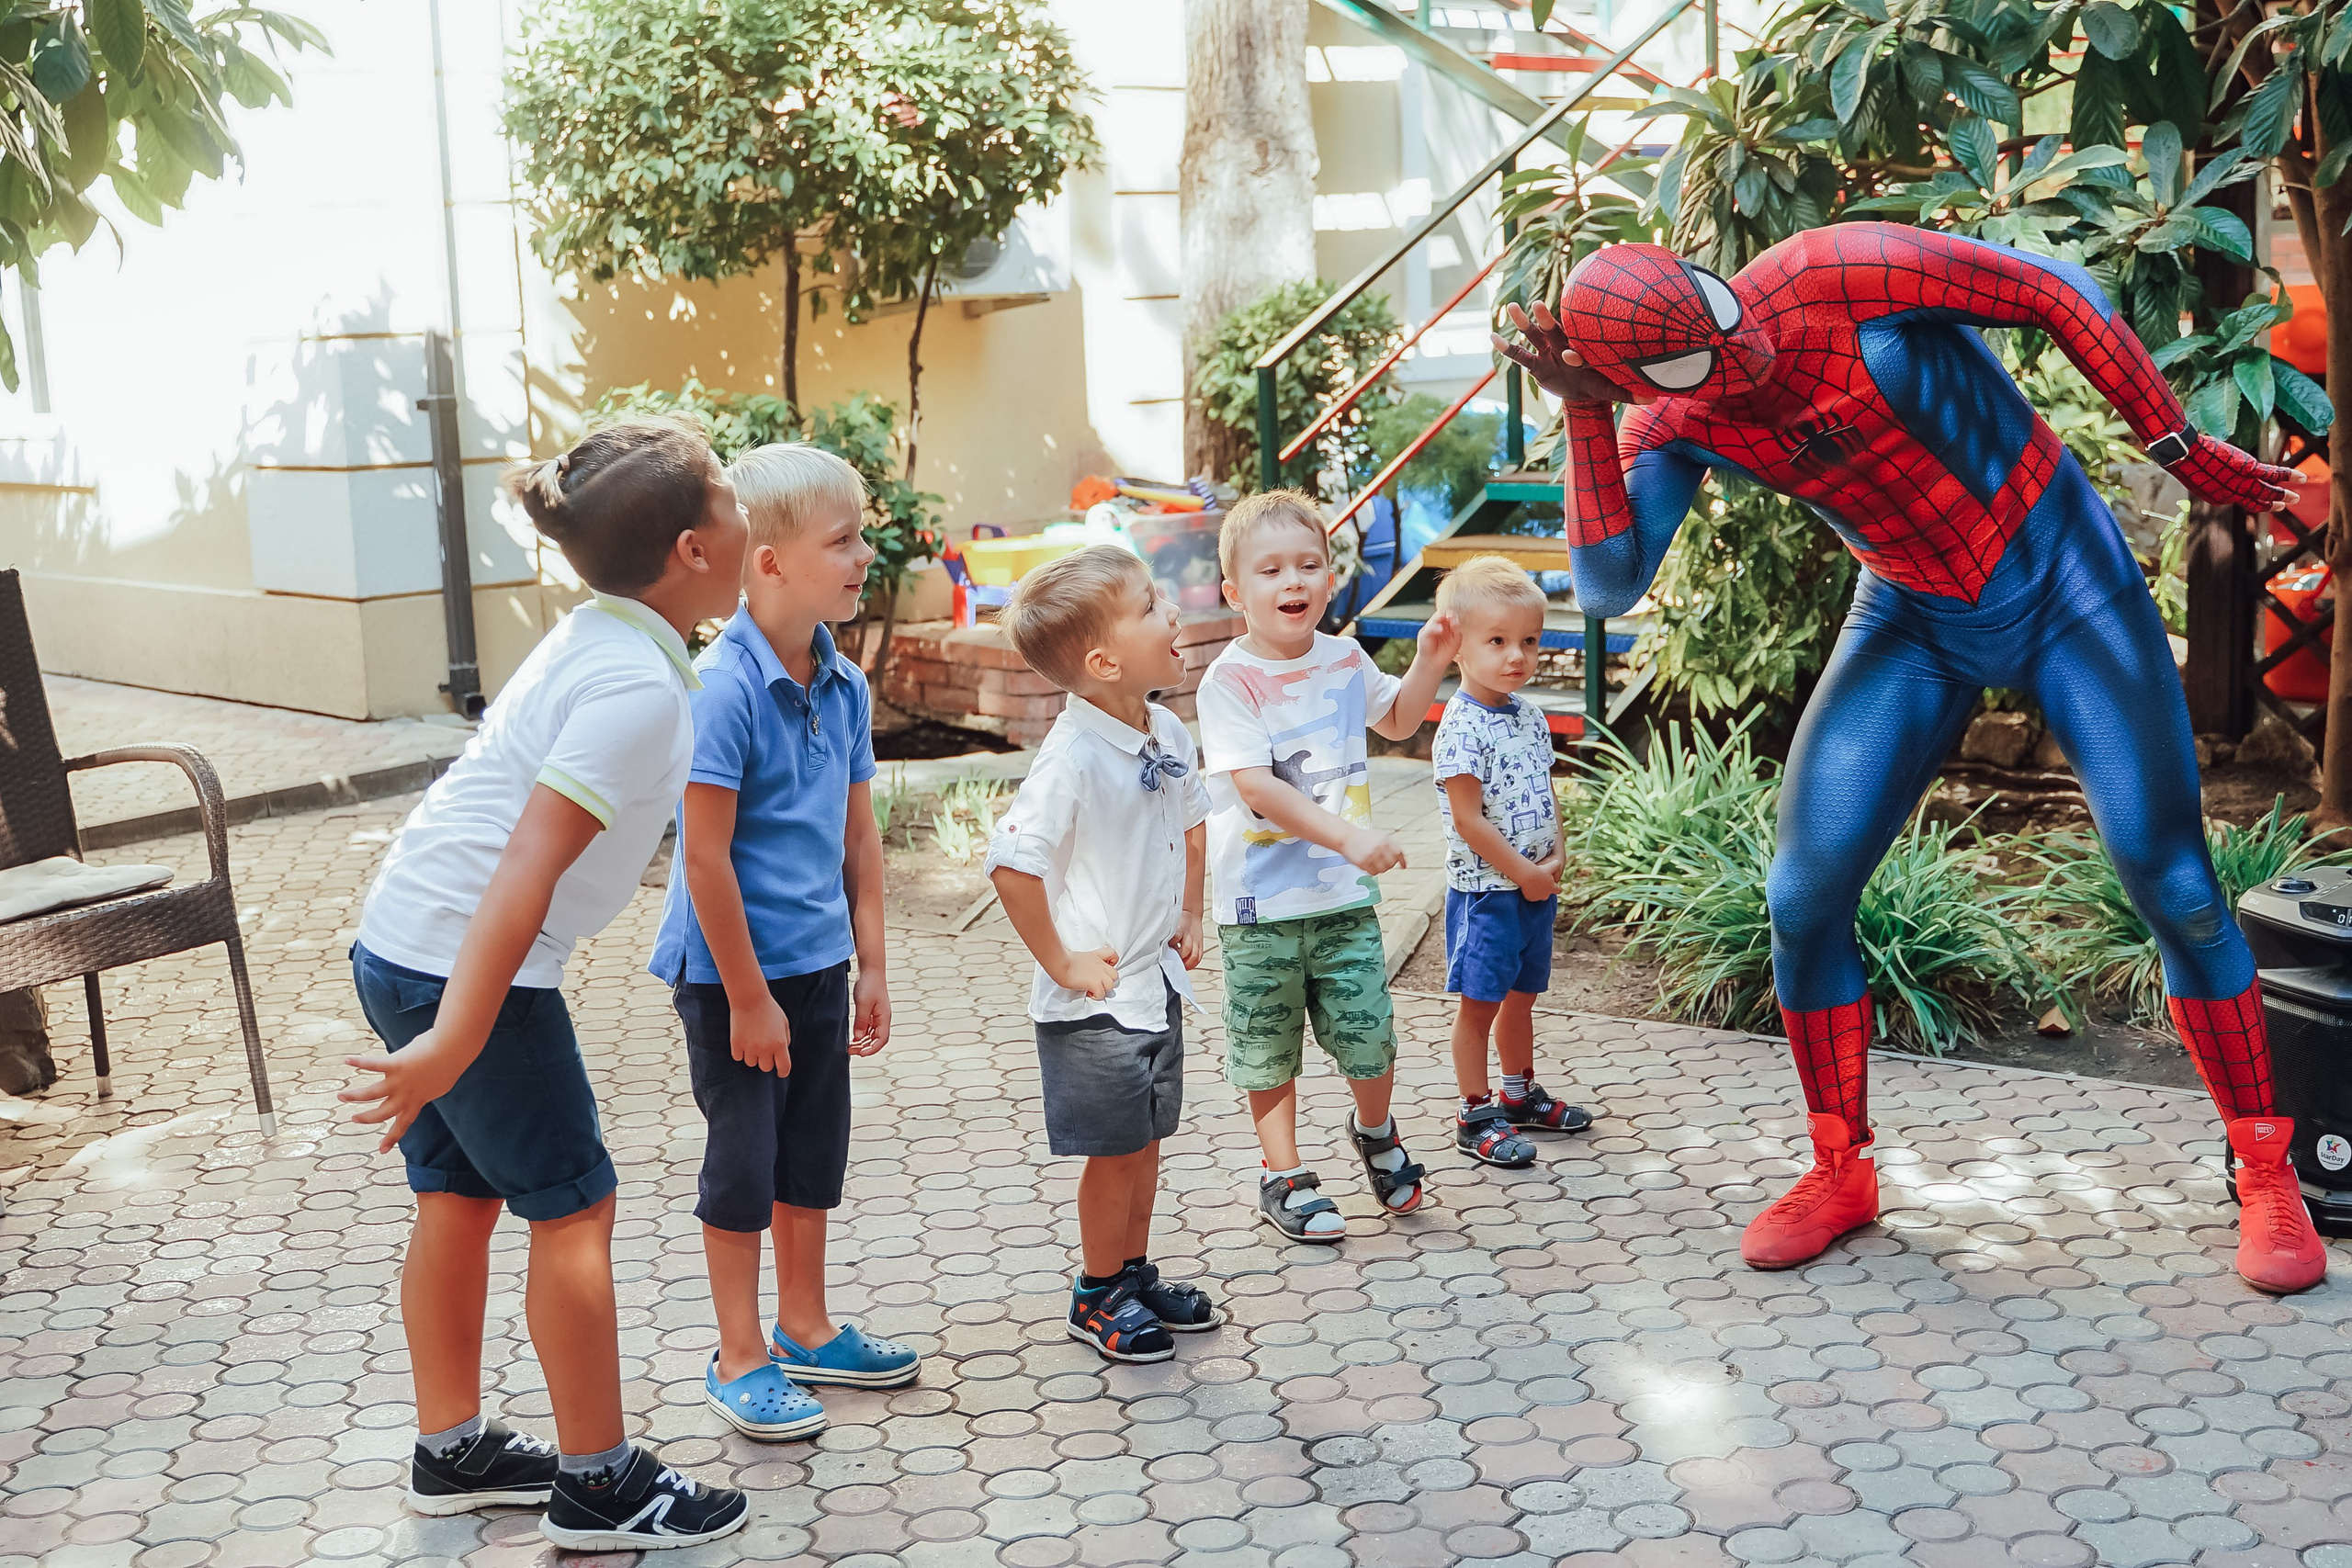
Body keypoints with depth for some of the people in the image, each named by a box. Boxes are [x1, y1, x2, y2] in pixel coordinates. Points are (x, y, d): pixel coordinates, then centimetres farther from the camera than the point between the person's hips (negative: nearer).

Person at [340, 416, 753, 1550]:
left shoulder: (599, 640, 10)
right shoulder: (640, 687, -19)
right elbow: (528, 864, -26)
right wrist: (457, 1041, -29)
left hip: (400, 944, 9)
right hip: (465, 963, -9)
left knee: (460, 1197, 19)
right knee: (573, 1206, 2)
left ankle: (452, 1451, 33)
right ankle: (601, 1487, 14)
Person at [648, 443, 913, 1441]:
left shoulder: (843, 685, 1)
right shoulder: (723, 687, -22)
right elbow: (705, 855, -20)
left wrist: (870, 966, 9)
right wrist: (747, 997, -16)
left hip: (819, 958, 7)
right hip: (732, 967, -7)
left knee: (815, 1150, 17)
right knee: (743, 1159, 6)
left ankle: (805, 1329, 35)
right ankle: (741, 1358, 22)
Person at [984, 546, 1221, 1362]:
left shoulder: (1168, 732, 1)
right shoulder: (1073, 757, -25)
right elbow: (1011, 863, -28)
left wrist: (1188, 918, 13)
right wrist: (1062, 963, -19)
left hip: (1159, 981, 7)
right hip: (1098, 994, -7)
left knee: (1146, 1138, 17)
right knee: (1116, 1148, 5)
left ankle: (1137, 1273, 34)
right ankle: (1099, 1297, 22)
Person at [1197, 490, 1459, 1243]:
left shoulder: (1345, 660, 4)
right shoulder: (1230, 681, -14)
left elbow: (1396, 720, 24)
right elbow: (1255, 786, -24)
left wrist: (1428, 662, 6)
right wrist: (1348, 835, -31)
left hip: (1345, 894, 4)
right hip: (1261, 900, -4)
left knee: (1367, 1030, 5)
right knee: (1269, 1043, 8)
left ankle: (1375, 1132, 35)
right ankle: (1283, 1176, 25)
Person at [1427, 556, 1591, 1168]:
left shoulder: (1530, 717, 7)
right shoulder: (1462, 727, -19)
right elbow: (1468, 820, -20)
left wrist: (1557, 855, 1)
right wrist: (1524, 873, -15)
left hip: (1535, 884, 8)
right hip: (1484, 889, -7)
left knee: (1521, 996, 20)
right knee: (1480, 1003, 2)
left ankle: (1520, 1093, 35)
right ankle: (1476, 1115, 11)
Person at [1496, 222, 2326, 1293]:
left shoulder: (1846, 273, -26)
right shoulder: (1674, 425, -13)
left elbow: (2057, 293, -15)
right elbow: (1609, 585, -24)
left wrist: (2181, 449, -11)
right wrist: (1584, 413, -31)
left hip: (2066, 583, -3)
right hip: (1916, 623, 4)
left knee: (2172, 882, -9)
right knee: (1806, 892, -7)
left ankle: (2266, 1176, 9)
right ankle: (1842, 1172, 13)